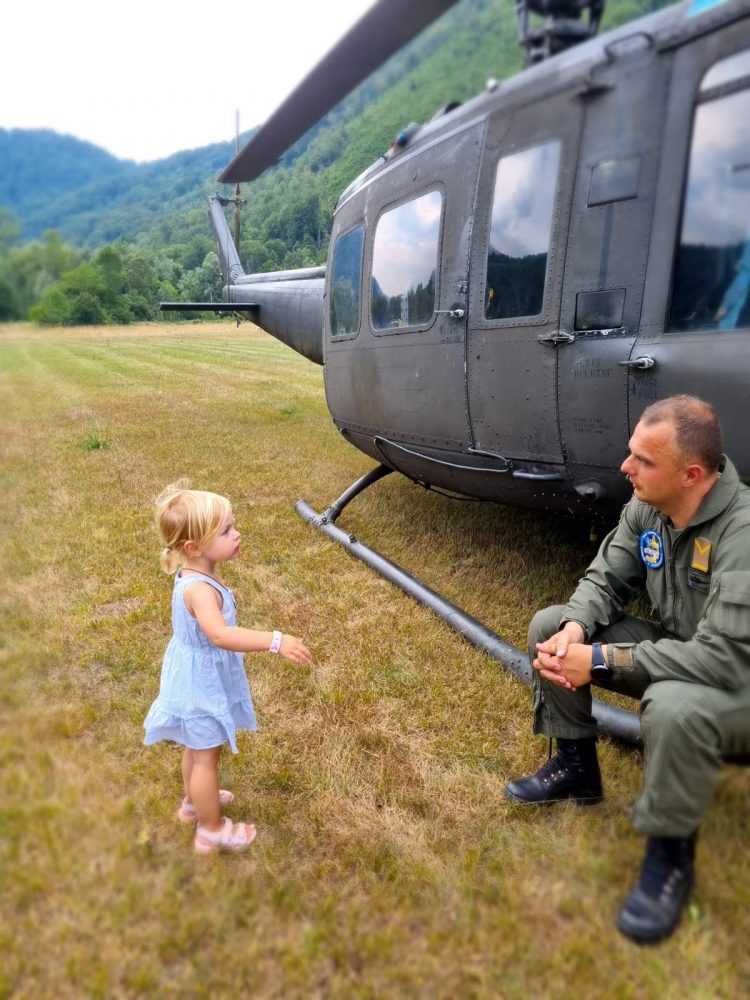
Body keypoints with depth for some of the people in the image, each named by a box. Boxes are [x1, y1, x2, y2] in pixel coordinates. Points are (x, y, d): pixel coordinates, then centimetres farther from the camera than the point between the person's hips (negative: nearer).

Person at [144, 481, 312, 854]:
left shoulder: (191, 575, -6)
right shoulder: (201, 589, -37)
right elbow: (220, 635, -51)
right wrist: (275, 641, -56)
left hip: (197, 677, 9)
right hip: (203, 683, -9)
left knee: (197, 747, 29)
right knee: (206, 756, 10)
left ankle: (194, 802, 52)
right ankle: (212, 829, 30)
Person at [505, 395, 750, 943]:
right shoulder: (646, 507, -9)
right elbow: (605, 579, 1)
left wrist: (600, 661, -33)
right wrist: (575, 627, -23)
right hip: (675, 649, 7)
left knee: (674, 708, -41)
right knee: (549, 627, -3)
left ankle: (670, 850, -10)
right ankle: (575, 766, 15)